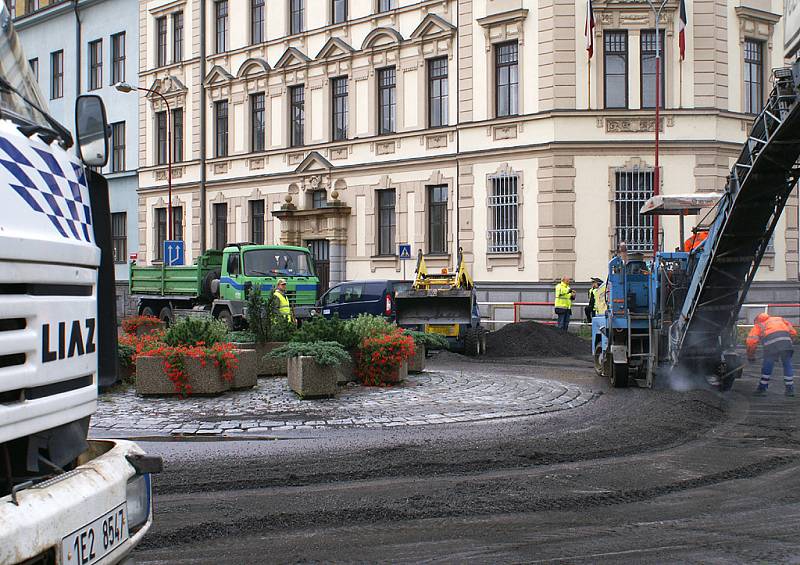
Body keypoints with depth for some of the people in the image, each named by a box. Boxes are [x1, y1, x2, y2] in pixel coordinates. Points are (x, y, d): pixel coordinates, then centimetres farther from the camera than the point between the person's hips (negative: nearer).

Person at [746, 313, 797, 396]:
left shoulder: (758, 325, 27)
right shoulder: (780, 319, 36)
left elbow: (751, 341, 12)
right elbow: (793, 332, 26)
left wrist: (750, 356, 22)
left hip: (771, 343, -2)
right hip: (785, 339, 2)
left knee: (767, 367, 11)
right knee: (787, 366, 14)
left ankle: (762, 388, 18)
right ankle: (790, 389, 18)